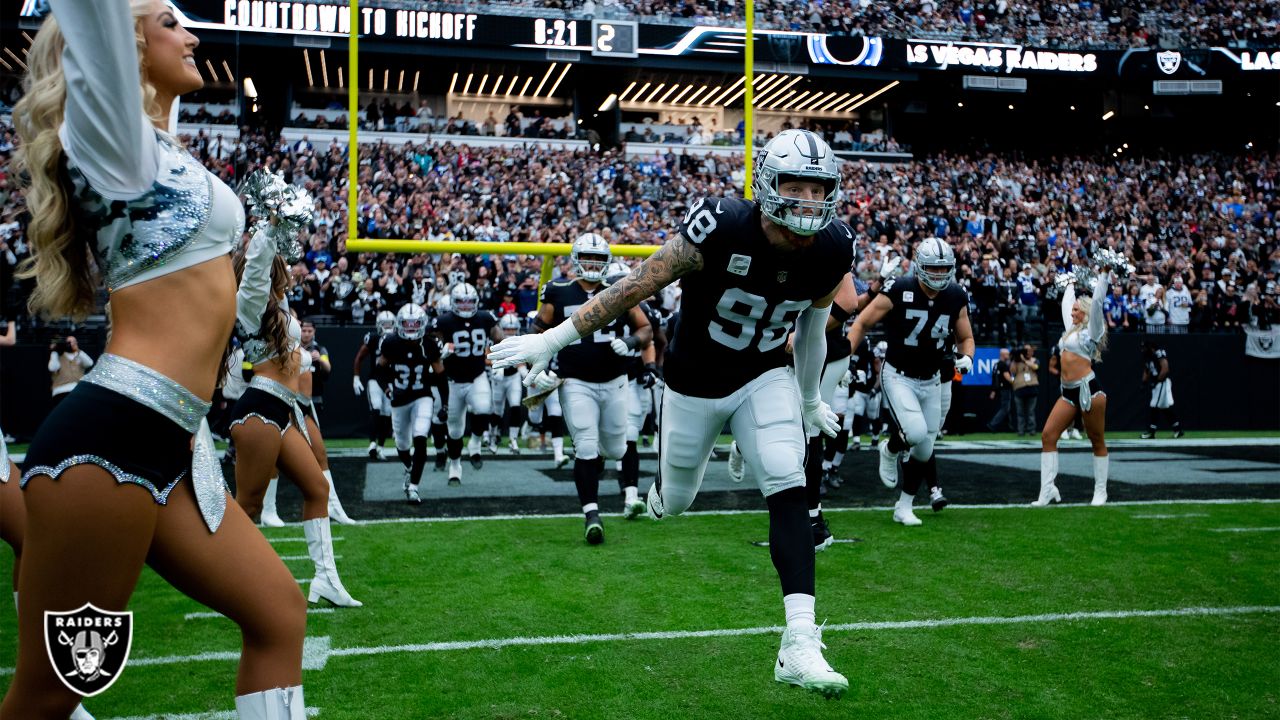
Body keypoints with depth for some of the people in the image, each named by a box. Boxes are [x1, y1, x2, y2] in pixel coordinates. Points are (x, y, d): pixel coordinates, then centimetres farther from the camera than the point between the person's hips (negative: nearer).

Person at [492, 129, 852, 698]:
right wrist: (553, 340, -19)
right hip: (695, 380, -2)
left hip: (764, 378, 2)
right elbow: (636, 287, -22)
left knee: (789, 493, -16)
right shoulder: (722, 229, -29)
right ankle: (659, 496, 57)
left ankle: (799, 645, -16)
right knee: (675, 500, 15)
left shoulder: (832, 251, -14)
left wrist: (810, 399, 17)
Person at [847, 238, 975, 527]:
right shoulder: (899, 291, -17)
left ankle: (904, 507, 23)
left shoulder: (956, 298, -3)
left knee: (924, 449, 6)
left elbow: (966, 338, 11)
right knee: (915, 433, -26)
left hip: (931, 381, 5)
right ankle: (890, 449, 11)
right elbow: (862, 324, -7)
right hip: (898, 376, -5)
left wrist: (966, 357, -11)